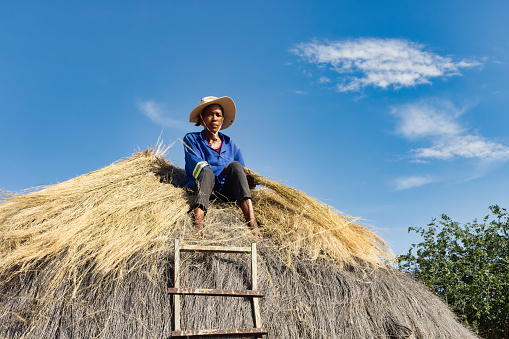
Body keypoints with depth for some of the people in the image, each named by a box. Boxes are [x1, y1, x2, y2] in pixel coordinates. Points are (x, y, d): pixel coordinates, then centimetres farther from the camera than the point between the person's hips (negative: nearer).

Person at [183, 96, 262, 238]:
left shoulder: (230, 145, 19)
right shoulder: (191, 139, 10)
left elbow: (242, 172, 10)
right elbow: (197, 169, -6)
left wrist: (250, 179, -14)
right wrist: (226, 169, -13)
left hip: (225, 194, 2)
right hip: (200, 190, -2)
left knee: (235, 165, -24)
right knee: (207, 172, -31)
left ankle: (252, 224, -45)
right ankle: (197, 223, -59)